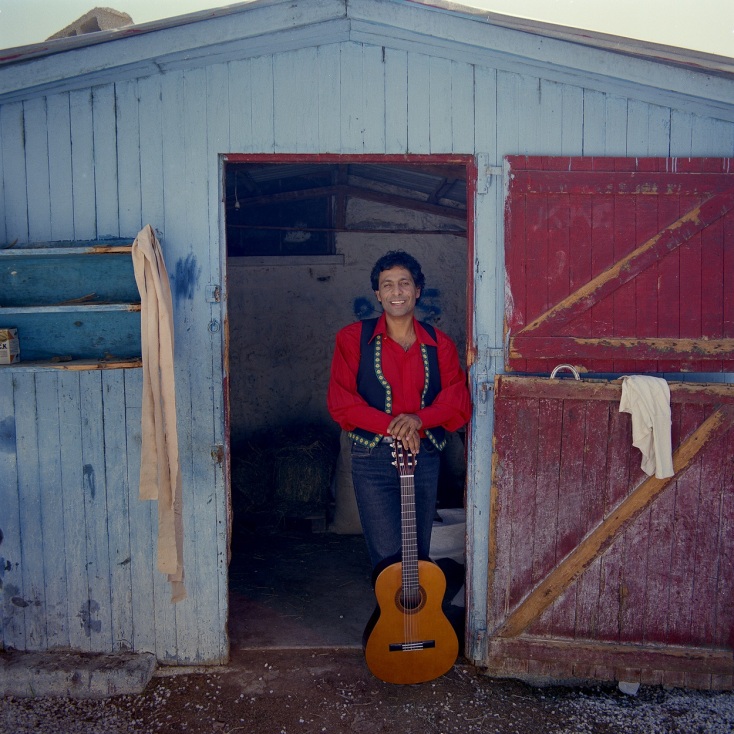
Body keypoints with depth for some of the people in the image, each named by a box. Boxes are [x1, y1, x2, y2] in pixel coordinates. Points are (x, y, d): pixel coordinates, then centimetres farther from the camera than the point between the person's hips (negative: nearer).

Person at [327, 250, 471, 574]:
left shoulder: (439, 344, 6)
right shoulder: (353, 338, -1)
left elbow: (459, 405, 1)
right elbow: (340, 403, -6)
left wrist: (418, 419, -18)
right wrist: (392, 426, -17)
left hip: (425, 458, 3)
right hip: (373, 459, -2)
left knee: (419, 555, 12)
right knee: (388, 557, -4)